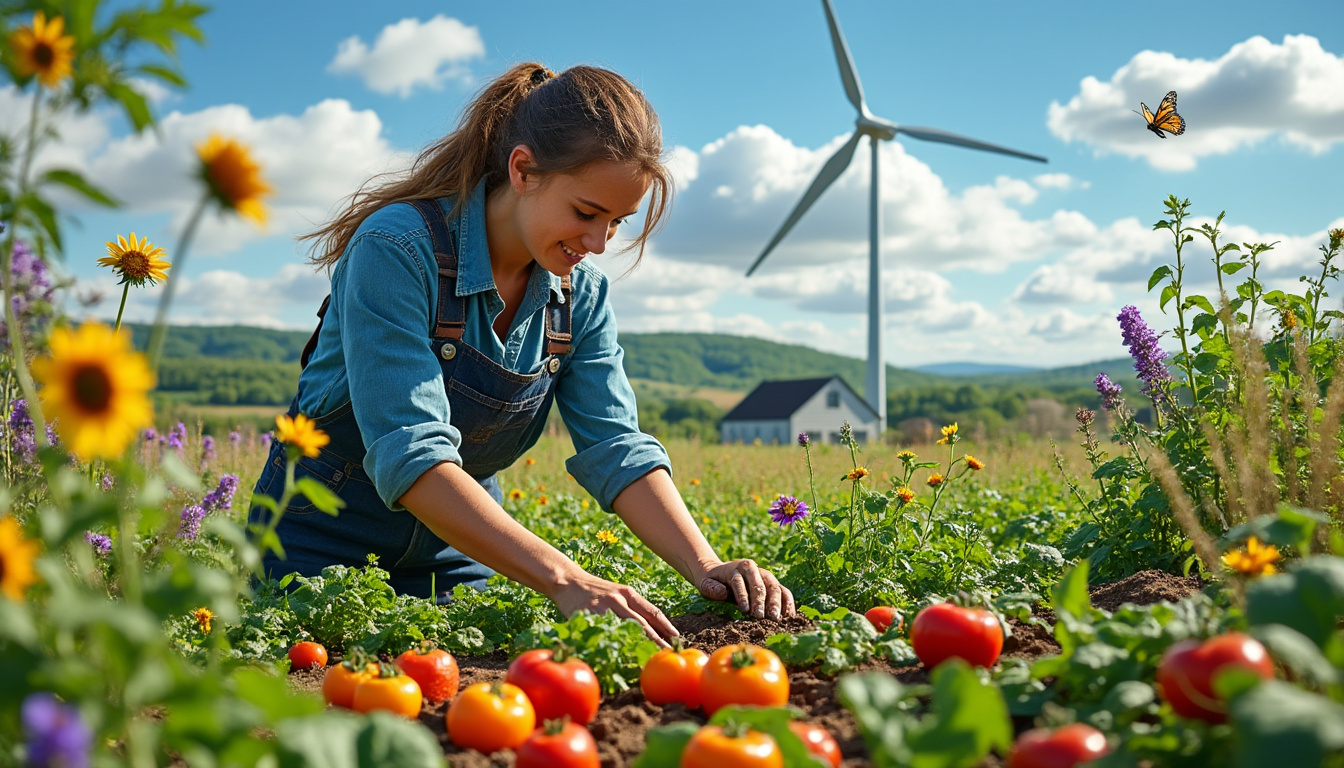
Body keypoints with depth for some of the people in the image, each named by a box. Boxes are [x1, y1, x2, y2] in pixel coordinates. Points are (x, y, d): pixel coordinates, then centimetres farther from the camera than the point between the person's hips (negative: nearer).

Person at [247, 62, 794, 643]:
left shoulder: (580, 291, -7)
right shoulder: (399, 250, -27)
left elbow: (617, 447, -13)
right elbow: (410, 453, -36)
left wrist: (705, 567, -30)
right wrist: (563, 579, -45)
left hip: (459, 552, 5)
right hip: (323, 545, -4)